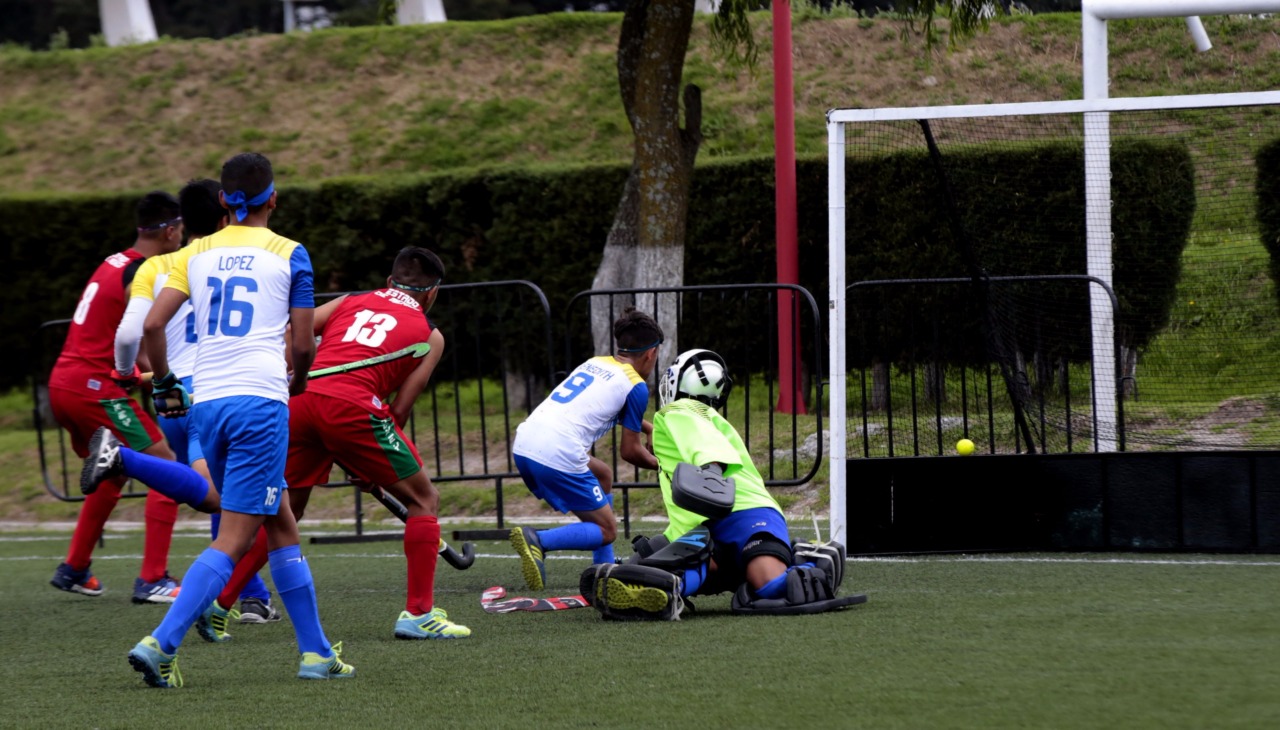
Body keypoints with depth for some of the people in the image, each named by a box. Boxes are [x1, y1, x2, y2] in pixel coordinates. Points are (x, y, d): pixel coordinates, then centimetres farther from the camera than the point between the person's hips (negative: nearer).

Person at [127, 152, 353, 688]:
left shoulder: (197, 254, 11)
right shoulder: (288, 255, 3)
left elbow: (152, 326, 2)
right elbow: (302, 345, 3)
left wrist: (165, 385, 18)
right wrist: (298, 380, 25)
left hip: (207, 402, 5)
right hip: (261, 399, -5)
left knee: (281, 527, 16)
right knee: (233, 541, -5)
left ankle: (315, 650, 18)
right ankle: (160, 644, -19)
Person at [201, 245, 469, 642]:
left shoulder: (350, 303, 28)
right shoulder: (430, 335, 20)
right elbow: (400, 408, 13)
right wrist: (373, 466, 22)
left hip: (300, 398, 4)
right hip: (351, 405, -4)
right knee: (423, 498, 12)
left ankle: (218, 603, 20)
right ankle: (418, 613, 6)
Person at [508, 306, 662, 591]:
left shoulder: (595, 363, 23)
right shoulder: (636, 386, 2)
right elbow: (630, 451, 8)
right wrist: (658, 464, 26)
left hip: (525, 442, 8)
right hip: (559, 457, -8)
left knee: (602, 475, 30)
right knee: (606, 531, 5)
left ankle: (605, 570, 28)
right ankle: (538, 541, -20)